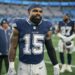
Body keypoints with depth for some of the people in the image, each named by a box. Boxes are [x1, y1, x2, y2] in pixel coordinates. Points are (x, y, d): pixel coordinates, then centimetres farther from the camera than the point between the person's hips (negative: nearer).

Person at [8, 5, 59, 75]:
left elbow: (50, 47, 6)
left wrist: (56, 65, 5)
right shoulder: (20, 25, -7)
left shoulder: (45, 27, -1)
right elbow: (13, 47, -5)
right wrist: (11, 66, -10)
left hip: (40, 66, 2)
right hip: (24, 66, -1)